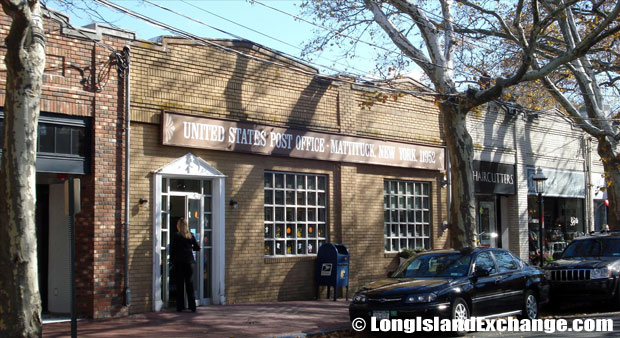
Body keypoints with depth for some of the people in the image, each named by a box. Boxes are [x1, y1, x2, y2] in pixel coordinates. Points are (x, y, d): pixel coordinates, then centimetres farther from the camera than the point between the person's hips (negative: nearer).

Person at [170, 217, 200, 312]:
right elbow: (197, 247, 7)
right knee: (189, 283, 6)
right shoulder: (191, 235, 2)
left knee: (179, 284, 3)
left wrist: (172, 260, 8)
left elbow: (172, 250, -5)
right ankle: (192, 306, 3)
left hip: (179, 262, -2)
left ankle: (180, 306, 4)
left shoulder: (176, 236, -7)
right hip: (188, 262, 2)